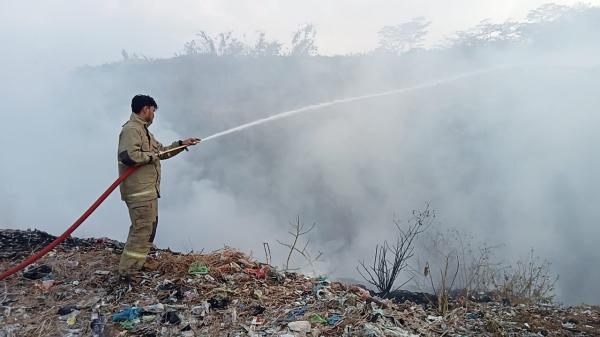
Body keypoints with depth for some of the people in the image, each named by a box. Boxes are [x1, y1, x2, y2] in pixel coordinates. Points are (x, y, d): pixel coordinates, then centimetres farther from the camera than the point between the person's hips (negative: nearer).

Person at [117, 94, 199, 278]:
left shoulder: (144, 131, 21)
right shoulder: (131, 129, -13)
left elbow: (162, 151, 28)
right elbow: (129, 155, -28)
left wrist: (181, 144, 22)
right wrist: (151, 156, -15)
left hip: (148, 190, 11)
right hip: (139, 191, -11)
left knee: (149, 227, 18)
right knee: (142, 229, -10)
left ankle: (136, 265, 29)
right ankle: (129, 270, -5)